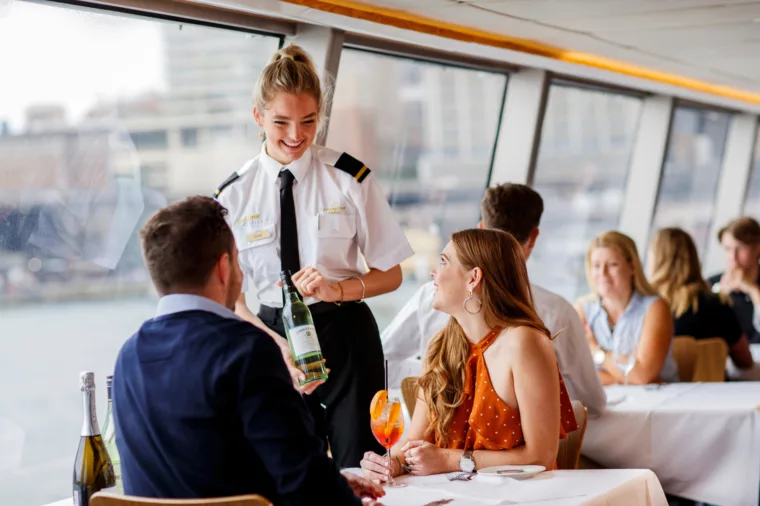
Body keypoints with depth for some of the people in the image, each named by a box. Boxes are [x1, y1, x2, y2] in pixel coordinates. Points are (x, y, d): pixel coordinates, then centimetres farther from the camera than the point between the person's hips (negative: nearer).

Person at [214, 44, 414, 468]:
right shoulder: (234, 194, 0)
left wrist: (337, 289, -18)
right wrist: (276, 344, -18)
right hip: (273, 337, 1)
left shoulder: (350, 179, -3)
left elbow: (390, 274, 1)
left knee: (360, 469, 1)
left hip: (346, 338, -1)